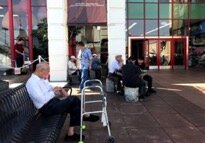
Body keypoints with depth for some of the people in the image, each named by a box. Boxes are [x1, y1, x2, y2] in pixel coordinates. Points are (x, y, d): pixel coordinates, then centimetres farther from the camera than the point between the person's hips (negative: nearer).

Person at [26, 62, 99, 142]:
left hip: (53, 102, 9)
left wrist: (60, 90, -2)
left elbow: (51, 90, 18)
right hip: (47, 108, -9)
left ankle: (71, 133, -5)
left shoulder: (43, 79, 12)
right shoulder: (32, 82, -16)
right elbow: (42, 100, -24)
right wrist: (54, 91, -14)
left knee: (75, 107, -9)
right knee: (74, 99, -17)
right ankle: (85, 116, 9)